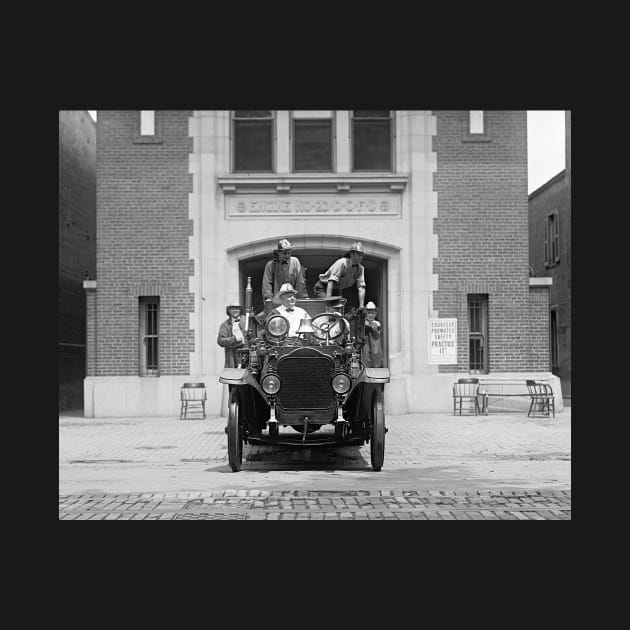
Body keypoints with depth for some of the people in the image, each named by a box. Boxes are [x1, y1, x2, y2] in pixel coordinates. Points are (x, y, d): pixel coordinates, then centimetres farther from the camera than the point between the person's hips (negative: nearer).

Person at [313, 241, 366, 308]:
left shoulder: (360, 268, -12)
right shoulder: (342, 263, -30)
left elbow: (361, 287, -13)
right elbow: (331, 282, -36)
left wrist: (361, 306, -23)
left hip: (337, 290, 6)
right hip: (323, 287, -6)